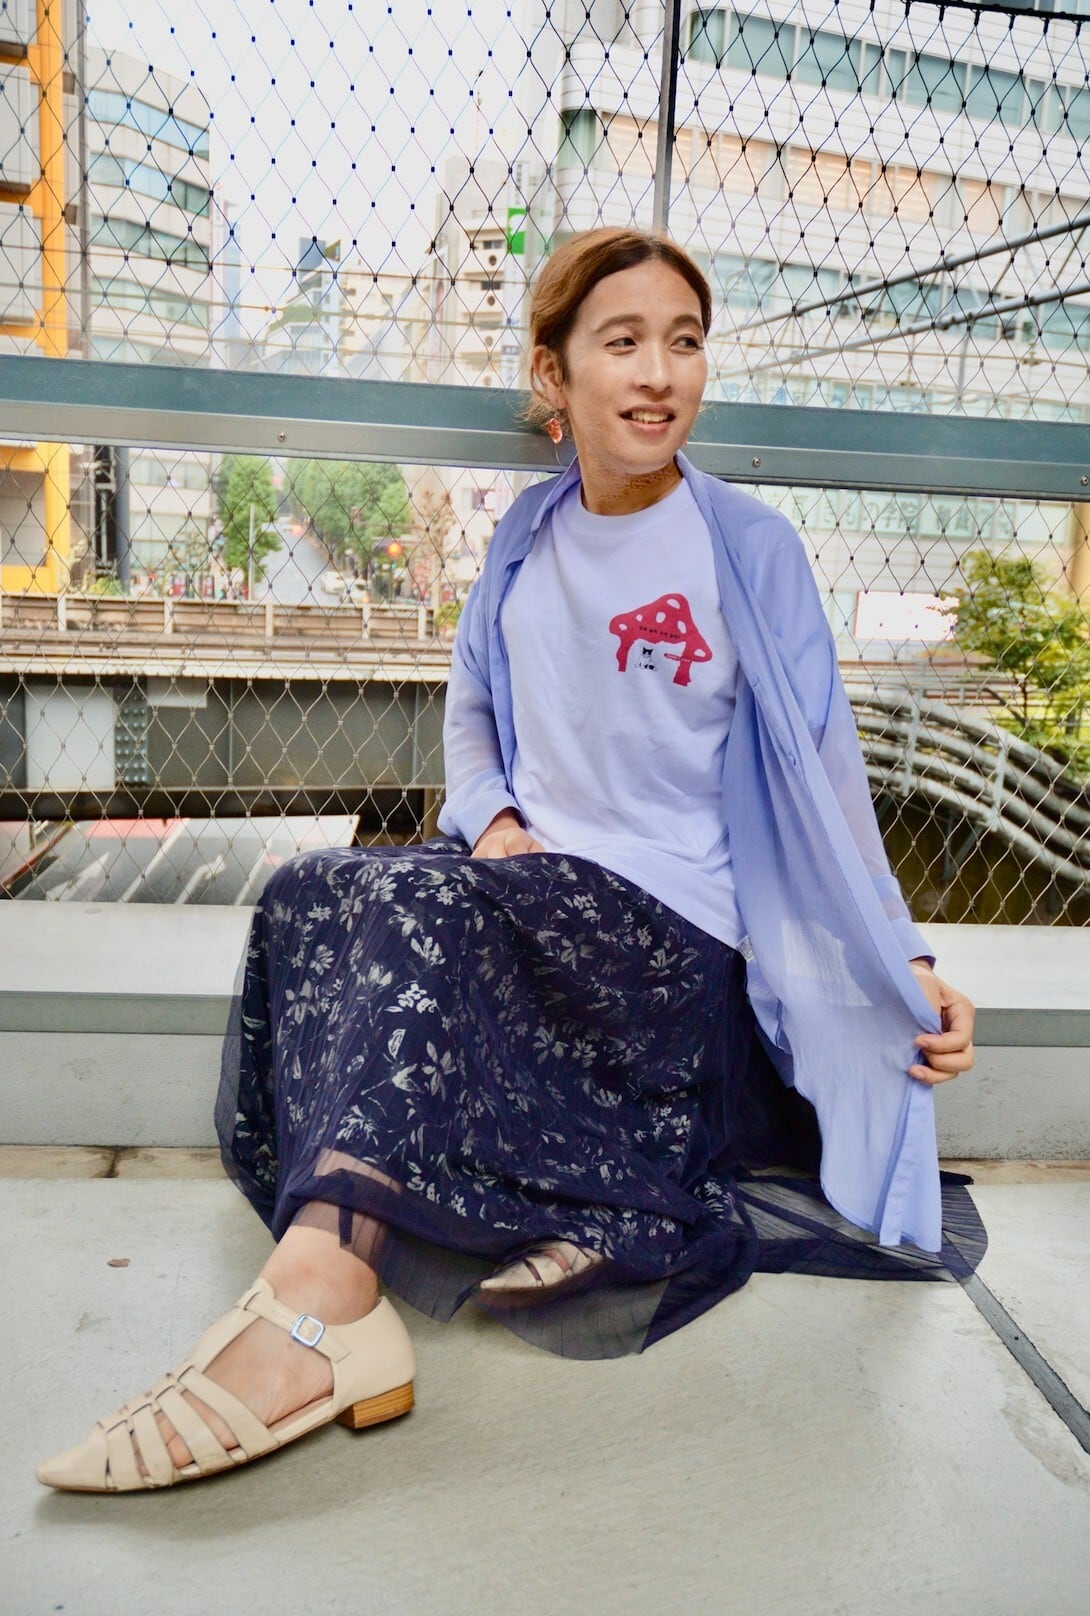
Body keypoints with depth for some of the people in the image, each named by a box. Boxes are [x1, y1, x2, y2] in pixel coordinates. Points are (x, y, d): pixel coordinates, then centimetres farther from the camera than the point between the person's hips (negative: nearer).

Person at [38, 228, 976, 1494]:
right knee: (306, 894, -21)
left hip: (676, 931, -5)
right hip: (518, 890, 5)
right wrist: (492, 818, -3)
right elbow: (470, 716, 19)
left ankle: (313, 1305, -35)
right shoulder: (526, 536, 12)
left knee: (418, 904, -31)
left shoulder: (748, 548, -1)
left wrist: (903, 961, -8)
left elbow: (819, 772, 1)